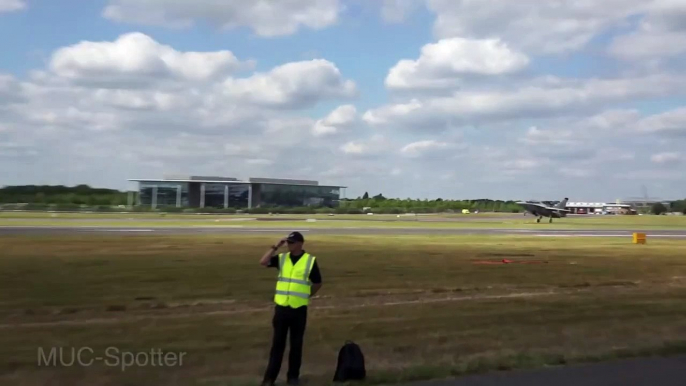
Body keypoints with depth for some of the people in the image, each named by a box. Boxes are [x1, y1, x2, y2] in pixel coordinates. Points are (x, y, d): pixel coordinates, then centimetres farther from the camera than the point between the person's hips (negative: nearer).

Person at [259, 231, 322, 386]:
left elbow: (317, 283, 4)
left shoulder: (310, 260, -4)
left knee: (296, 344, 8)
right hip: (281, 308, 2)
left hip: (299, 309, -2)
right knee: (277, 343, 6)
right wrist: (276, 246, -10)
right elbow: (263, 262, -10)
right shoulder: (282, 258, 4)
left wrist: (304, 296, 9)